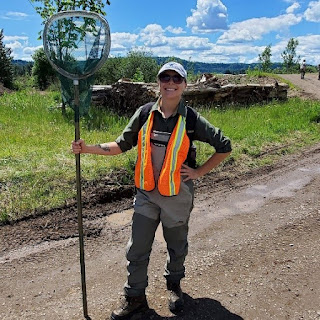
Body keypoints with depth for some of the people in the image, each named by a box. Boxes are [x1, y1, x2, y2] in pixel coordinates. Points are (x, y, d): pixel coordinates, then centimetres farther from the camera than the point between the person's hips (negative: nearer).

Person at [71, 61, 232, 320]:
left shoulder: (191, 119, -10)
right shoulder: (144, 114, -3)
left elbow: (224, 146, -3)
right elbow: (122, 145, 2)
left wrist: (199, 172, -7)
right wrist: (88, 148, -9)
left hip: (177, 196, -1)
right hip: (146, 194, 2)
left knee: (177, 246, 19)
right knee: (136, 249, 7)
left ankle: (174, 285, 47)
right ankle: (135, 298, 29)